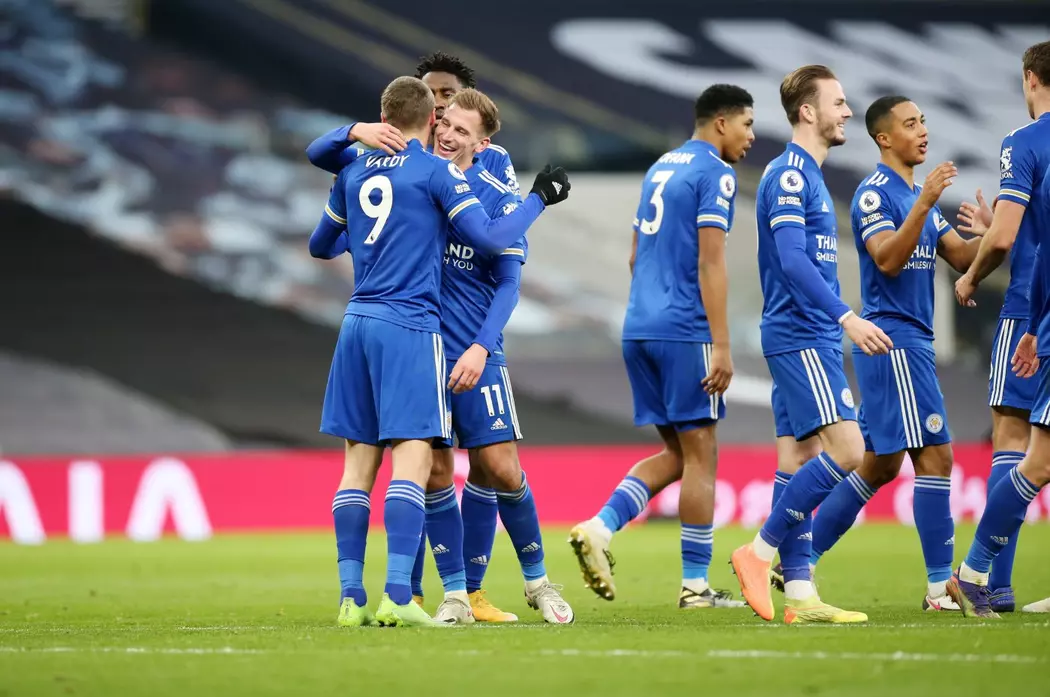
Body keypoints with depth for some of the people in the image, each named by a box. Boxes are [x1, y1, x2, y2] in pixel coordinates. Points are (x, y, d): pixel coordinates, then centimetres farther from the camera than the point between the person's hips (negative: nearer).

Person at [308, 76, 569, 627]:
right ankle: (397, 597, -19)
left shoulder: (354, 173, 14)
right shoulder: (437, 172, -4)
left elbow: (321, 246, 28)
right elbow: (490, 239, -7)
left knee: (359, 460, 7)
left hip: (358, 323, 6)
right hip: (410, 327, -6)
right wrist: (539, 199, 7)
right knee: (412, 458, -9)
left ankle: (351, 598, 4)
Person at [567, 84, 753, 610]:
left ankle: (600, 527, -4)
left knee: (676, 454, 14)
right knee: (700, 455, -2)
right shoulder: (715, 174, -7)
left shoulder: (661, 167, 19)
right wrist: (721, 346, -16)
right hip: (685, 331, -8)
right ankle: (695, 586, -1)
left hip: (639, 329, 8)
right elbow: (710, 264, -15)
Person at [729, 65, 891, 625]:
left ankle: (799, 594, 5)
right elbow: (793, 261, -22)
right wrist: (847, 317, -28)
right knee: (845, 449, -16)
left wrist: (837, 321, 24)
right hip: (801, 339, -10)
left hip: (807, 339, 10)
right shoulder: (789, 175, -12)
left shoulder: (805, 175, 18)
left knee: (798, 460, 6)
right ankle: (759, 553, -10)